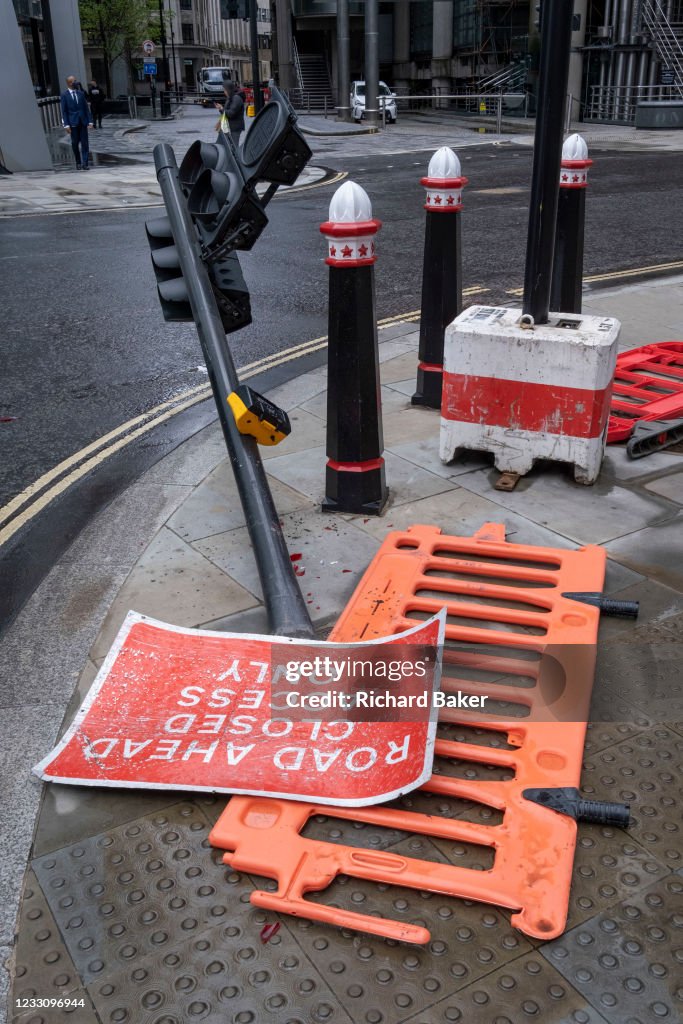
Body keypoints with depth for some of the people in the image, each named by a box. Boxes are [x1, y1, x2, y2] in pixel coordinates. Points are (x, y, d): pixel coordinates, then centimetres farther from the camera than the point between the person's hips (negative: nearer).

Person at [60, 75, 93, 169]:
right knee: (75, 143, 2)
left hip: (83, 121, 3)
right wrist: (66, 125, -11)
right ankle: (78, 163, 16)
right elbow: (64, 111, -3)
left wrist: (90, 121, 2)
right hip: (73, 122, -3)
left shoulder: (81, 93, 11)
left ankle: (85, 164, -5)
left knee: (84, 143, -4)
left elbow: (86, 108, 11)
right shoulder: (64, 95, 0)